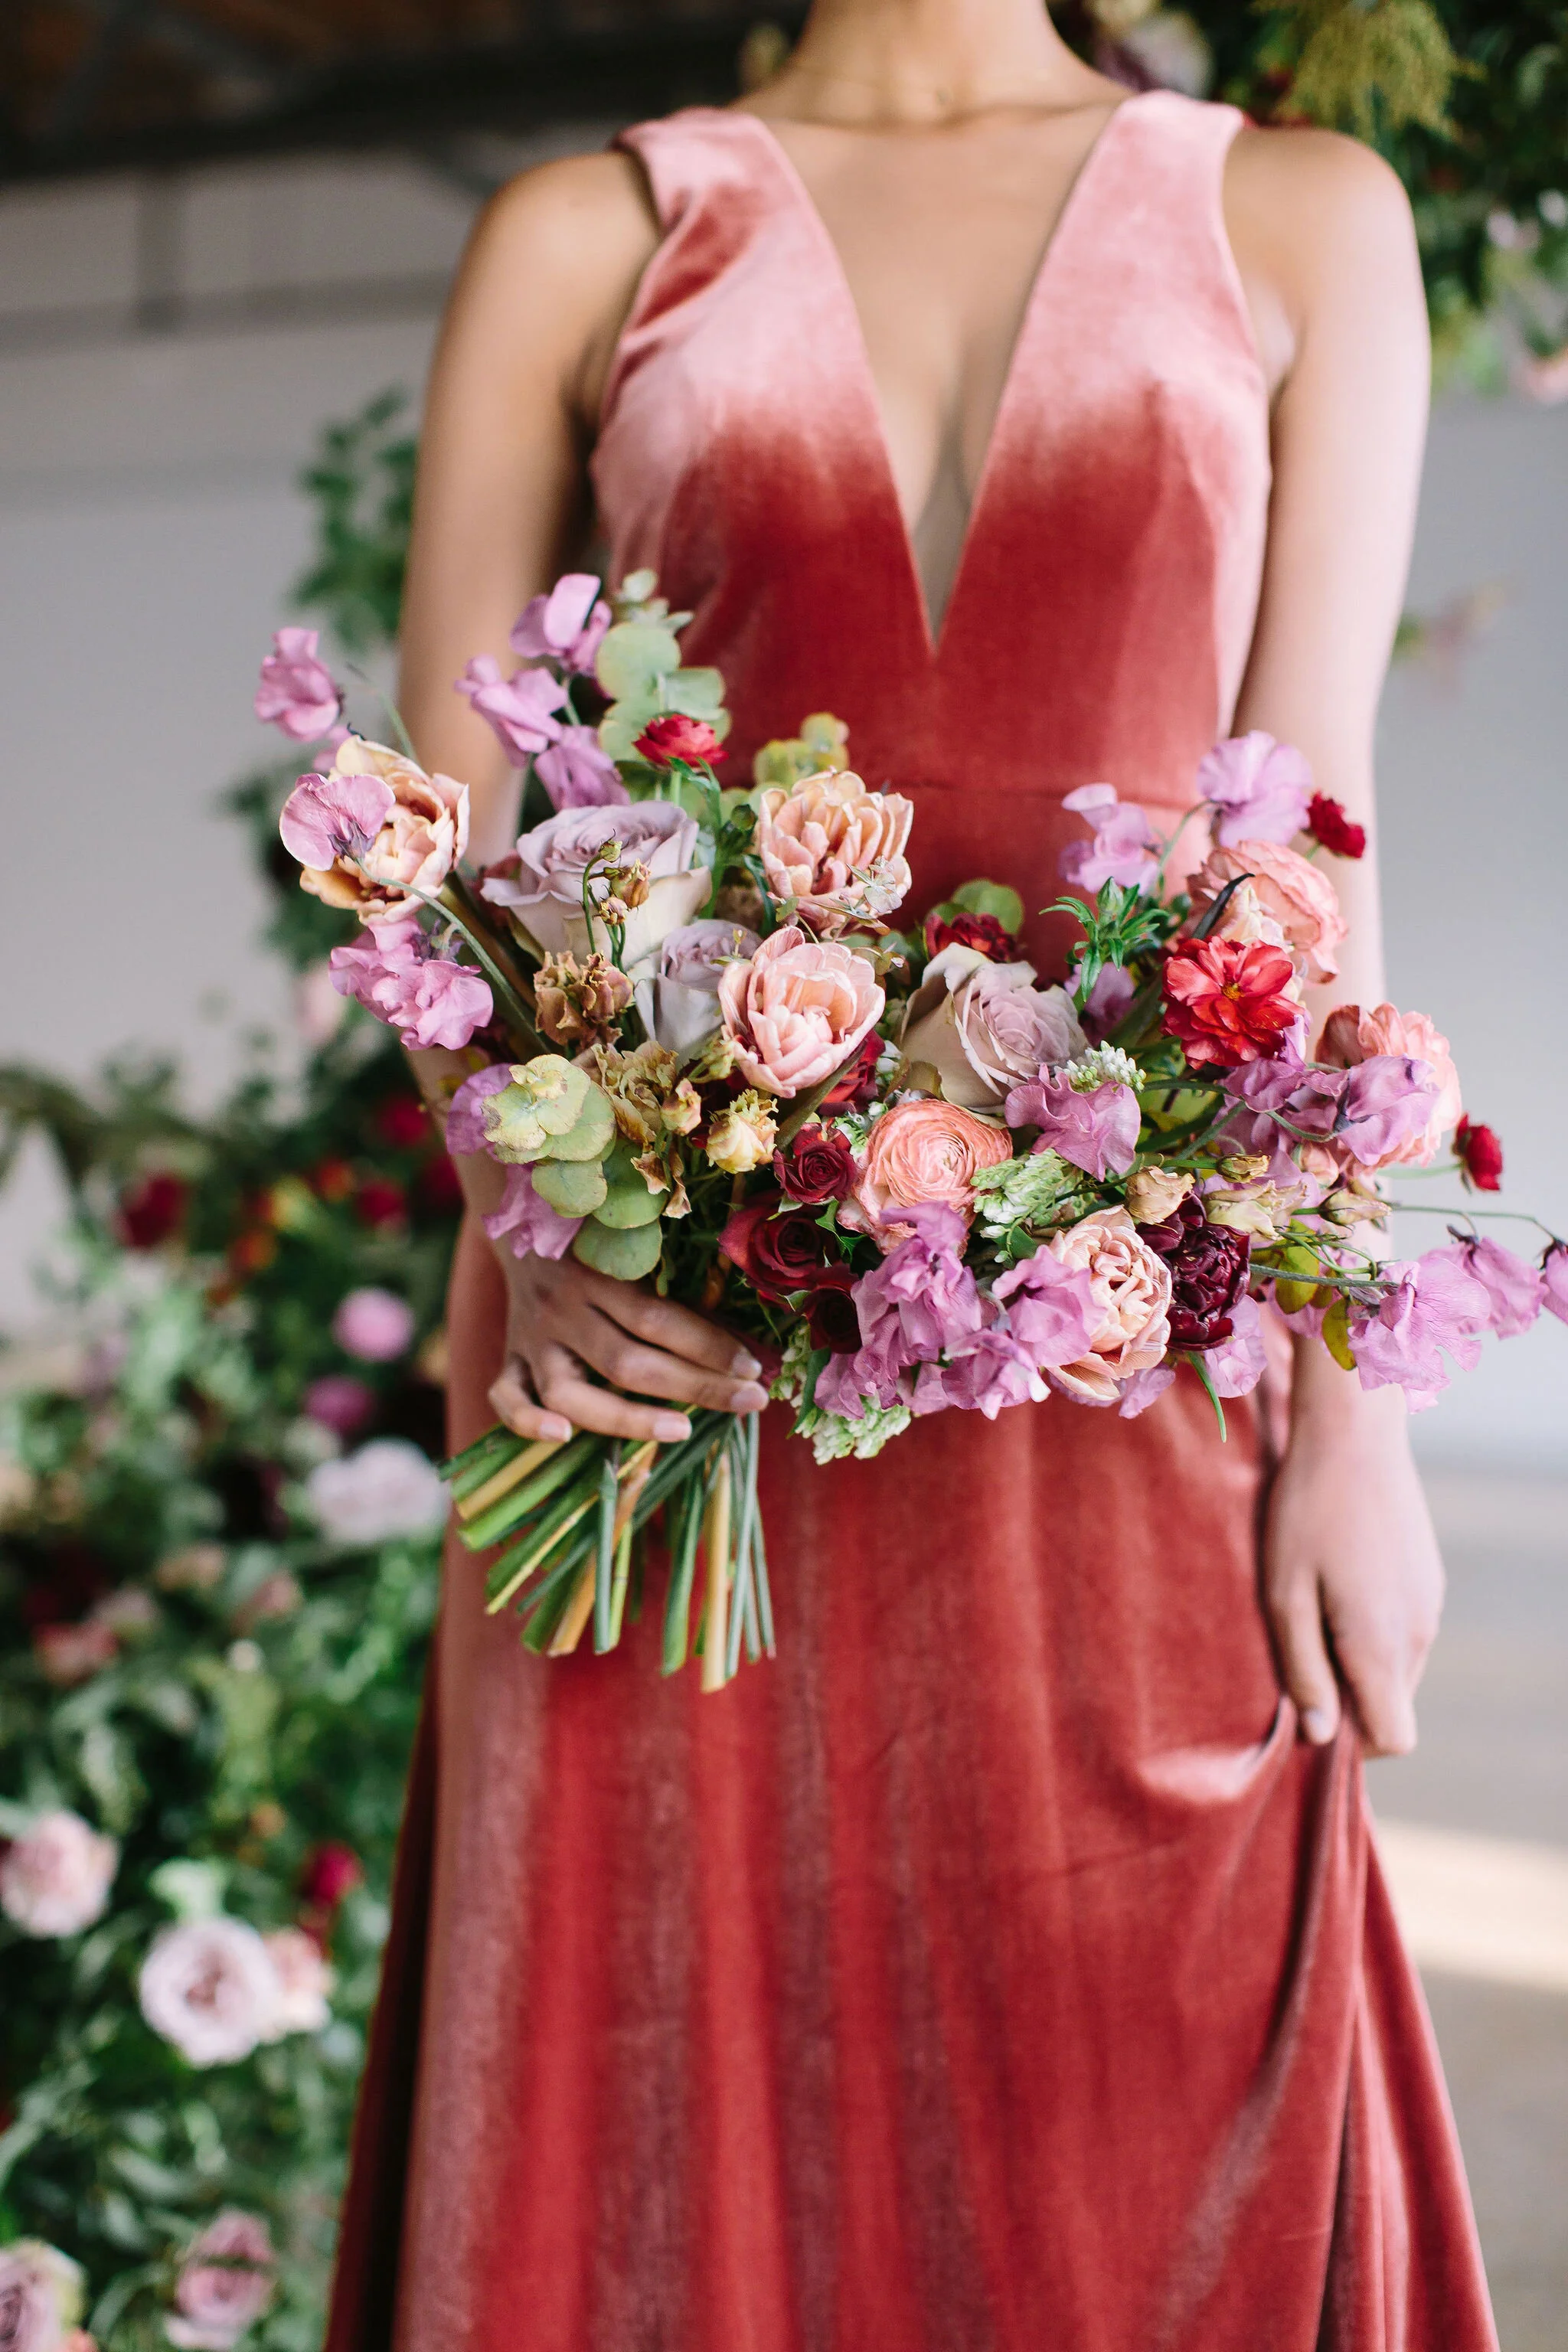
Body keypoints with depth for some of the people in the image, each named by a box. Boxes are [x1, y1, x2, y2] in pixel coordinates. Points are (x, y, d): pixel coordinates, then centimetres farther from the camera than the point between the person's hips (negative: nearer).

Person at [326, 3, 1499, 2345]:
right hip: (670, 1311, 0)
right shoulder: (582, 238, 10)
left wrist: (1350, 1412, -3)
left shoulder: (1297, 218, 11)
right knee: (679, 2098, 5)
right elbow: (437, 821, 5)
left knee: (1136, 2147, 4)